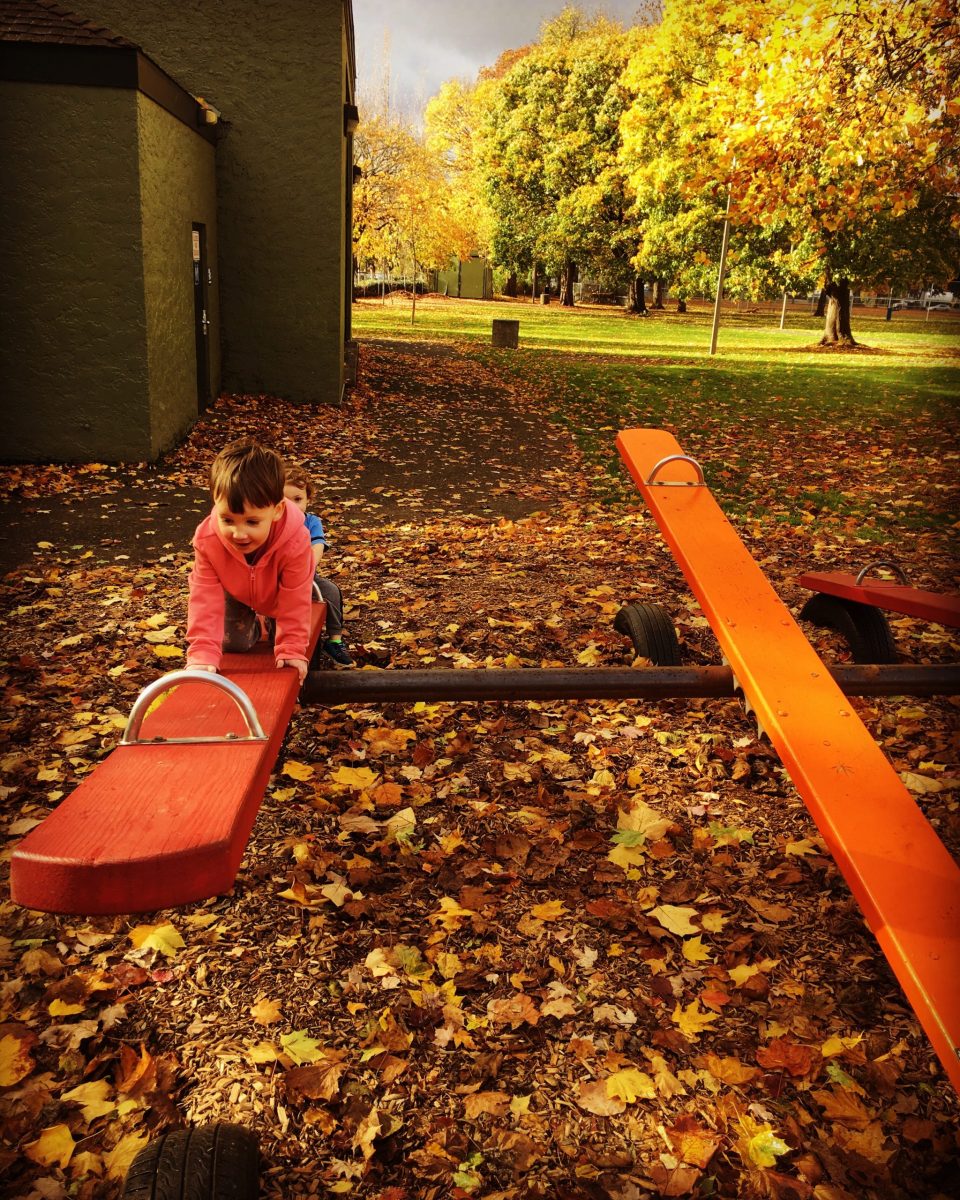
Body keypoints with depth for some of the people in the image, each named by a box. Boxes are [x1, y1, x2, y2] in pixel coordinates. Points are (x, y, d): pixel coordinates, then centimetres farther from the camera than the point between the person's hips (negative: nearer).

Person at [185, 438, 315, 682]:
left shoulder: (295, 542, -45)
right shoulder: (207, 539, -40)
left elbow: (295, 602, -34)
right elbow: (205, 599, -37)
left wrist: (292, 650, -30)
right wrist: (202, 654, -44)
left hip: (279, 594, -1)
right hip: (236, 591, 1)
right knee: (232, 643, 2)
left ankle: (272, 624, 35)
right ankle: (253, 626, 35)